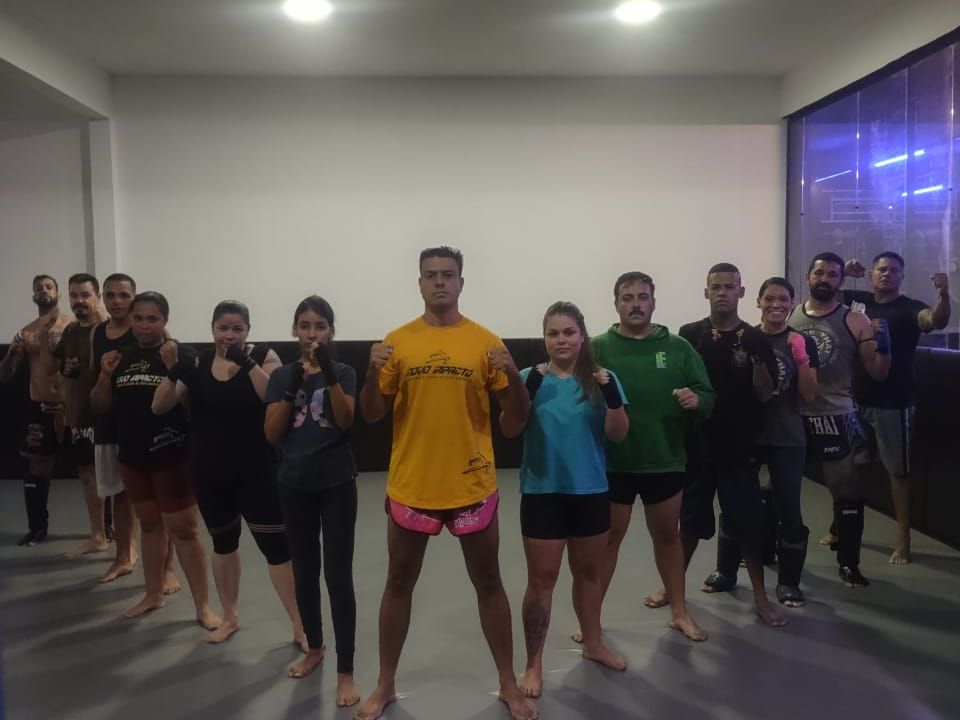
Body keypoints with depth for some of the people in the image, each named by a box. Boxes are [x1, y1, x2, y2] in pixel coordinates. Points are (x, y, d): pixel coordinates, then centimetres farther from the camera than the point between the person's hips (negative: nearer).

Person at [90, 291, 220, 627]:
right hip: (132, 455, 6)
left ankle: (203, 605, 5)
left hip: (172, 456, -6)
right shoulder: (123, 358, 6)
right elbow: (100, 406, 9)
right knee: (149, 524, 18)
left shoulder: (182, 354, -10)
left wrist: (173, 368, -29)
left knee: (183, 529, -3)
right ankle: (154, 594, 31)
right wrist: (105, 375, -8)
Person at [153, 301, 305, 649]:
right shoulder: (197, 365, 3)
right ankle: (230, 617, 37)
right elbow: (159, 408, -2)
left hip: (256, 471, -4)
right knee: (223, 542, 19)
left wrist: (247, 364, -31)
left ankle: (300, 626, 8)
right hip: (208, 472, 4)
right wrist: (174, 375, -19)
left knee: (276, 545, -4)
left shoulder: (264, 357, -6)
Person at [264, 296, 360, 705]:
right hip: (294, 485, 3)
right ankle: (313, 648, 34)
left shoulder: (343, 373, -1)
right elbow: (271, 434, -4)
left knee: (338, 575, -3)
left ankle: (345, 671, 5)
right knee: (305, 571, 14)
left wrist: (328, 372, -27)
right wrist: (294, 387, -16)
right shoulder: (282, 376, 4)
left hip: (337, 484, -3)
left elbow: (346, 421, -17)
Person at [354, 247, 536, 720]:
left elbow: (519, 416, -1)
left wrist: (512, 374, -20)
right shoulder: (397, 341, 0)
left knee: (488, 583, 13)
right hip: (410, 486, 1)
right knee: (399, 584, 14)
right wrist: (373, 372, -17)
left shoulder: (485, 341, -2)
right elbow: (371, 416, 1)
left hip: (472, 486, 0)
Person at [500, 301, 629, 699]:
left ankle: (593, 643, 40)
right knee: (541, 579, 4)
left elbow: (618, 433, -8)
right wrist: (529, 389, -31)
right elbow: (509, 430, -15)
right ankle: (534, 664, 17)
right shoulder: (530, 377, -6)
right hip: (542, 493, -2)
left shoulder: (601, 379, -3)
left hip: (591, 492, 2)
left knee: (588, 571, 20)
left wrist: (611, 396, -27)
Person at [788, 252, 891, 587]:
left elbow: (878, 372, 0)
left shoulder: (854, 322, -1)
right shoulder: (787, 316, 4)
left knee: (847, 493, 5)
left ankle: (848, 564, 21)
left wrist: (884, 346, -19)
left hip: (834, 418, -2)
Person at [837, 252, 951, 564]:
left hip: (893, 404, -4)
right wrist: (843, 272, -8)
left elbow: (937, 321, -26)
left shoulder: (909, 308, -8)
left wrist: (943, 293, -46)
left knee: (898, 470, 5)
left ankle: (903, 539, 15)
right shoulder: (856, 300, 5)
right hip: (855, 400, 5)